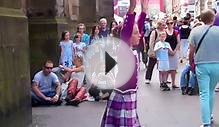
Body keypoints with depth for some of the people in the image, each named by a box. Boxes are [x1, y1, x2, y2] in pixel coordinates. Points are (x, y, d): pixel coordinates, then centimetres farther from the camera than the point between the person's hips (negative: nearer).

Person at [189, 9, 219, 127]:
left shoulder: (195, 31, -4)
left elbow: (191, 51, -2)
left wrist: (191, 64, 12)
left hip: (201, 65, -1)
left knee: (204, 94, 1)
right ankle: (209, 116, 33)